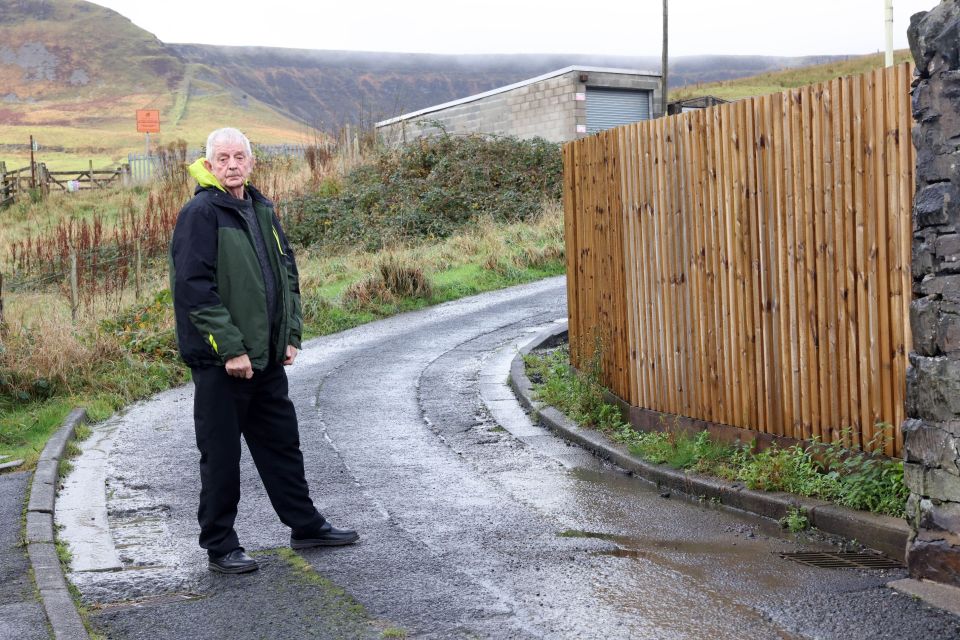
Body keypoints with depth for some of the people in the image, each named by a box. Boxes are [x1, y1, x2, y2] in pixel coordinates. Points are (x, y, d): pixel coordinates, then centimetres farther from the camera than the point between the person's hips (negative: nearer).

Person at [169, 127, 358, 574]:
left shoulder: (262, 211, 12)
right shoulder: (200, 214, -12)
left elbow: (287, 273, 19)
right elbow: (194, 287, -19)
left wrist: (291, 335, 9)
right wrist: (231, 349, -21)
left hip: (266, 356, 7)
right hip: (219, 360, -7)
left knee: (282, 441, 17)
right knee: (221, 454, 2)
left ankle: (305, 525, 29)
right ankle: (220, 546, 13)